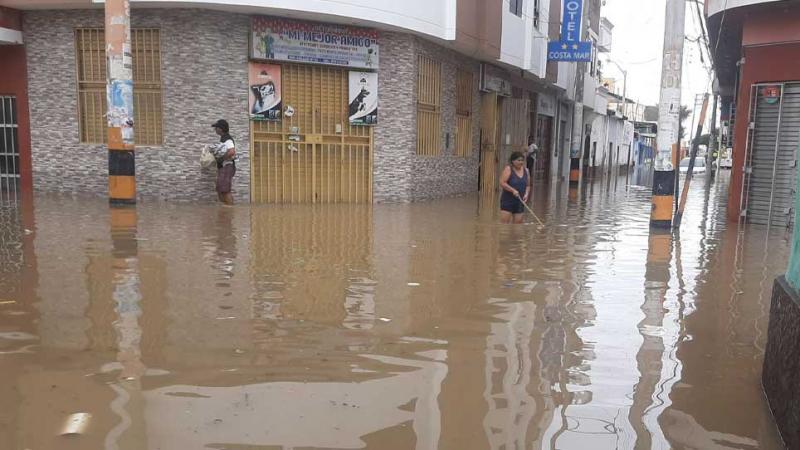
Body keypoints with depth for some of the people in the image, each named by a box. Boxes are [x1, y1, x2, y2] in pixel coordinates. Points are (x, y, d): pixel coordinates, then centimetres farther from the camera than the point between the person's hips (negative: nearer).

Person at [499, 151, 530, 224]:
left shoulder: (526, 170, 9)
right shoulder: (508, 169, -7)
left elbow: (528, 185, 17)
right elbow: (502, 183, -15)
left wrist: (526, 194, -2)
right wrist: (513, 190, -23)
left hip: (519, 202, 5)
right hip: (507, 201, -5)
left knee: (518, 223, 6)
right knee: (504, 223, -7)